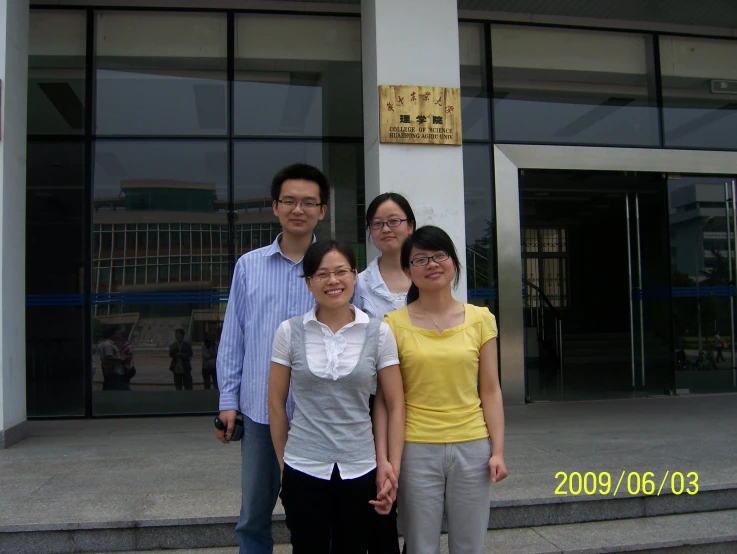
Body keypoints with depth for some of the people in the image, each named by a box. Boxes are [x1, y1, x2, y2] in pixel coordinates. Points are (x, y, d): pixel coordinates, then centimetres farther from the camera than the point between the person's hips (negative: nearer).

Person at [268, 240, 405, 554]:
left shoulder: (379, 333, -4)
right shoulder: (289, 332, -3)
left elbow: (395, 406, 0)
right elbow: (276, 403, 4)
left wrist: (394, 466, -4)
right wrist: (283, 460, 7)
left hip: (360, 469, 0)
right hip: (303, 469, 0)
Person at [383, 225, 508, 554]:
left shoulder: (480, 319, 2)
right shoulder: (394, 324, -4)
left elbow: (490, 391, 4)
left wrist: (498, 450, 0)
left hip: (472, 447, 2)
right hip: (416, 449, -2)